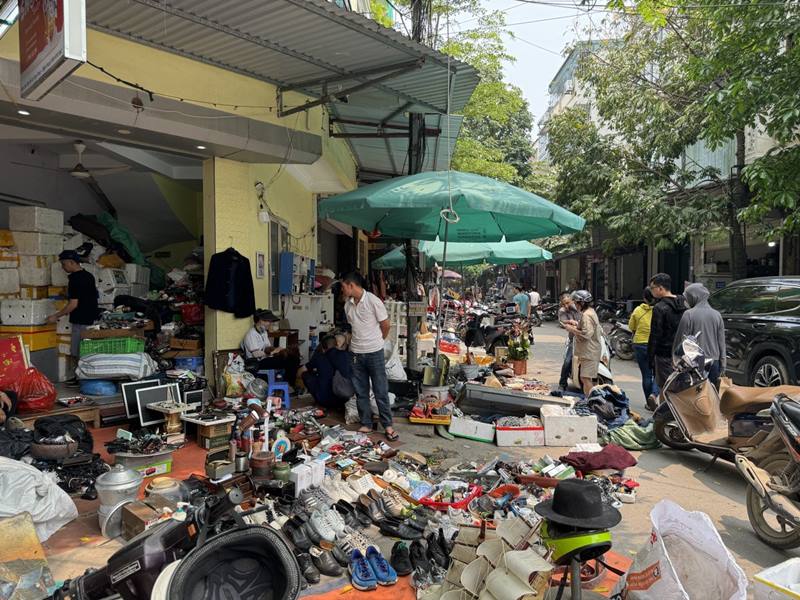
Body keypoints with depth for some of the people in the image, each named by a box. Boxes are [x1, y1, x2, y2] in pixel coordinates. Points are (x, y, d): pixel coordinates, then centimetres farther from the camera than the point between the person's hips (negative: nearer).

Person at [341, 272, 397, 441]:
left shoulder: (373, 301, -13)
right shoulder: (348, 305, 4)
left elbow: (386, 325, -5)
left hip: (374, 352, -5)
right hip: (356, 353, 5)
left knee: (381, 391, 1)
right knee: (361, 391, 10)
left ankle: (388, 425, 11)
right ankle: (366, 424, 21)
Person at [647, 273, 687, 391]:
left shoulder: (659, 308, -15)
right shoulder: (684, 304, 10)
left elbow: (655, 336, -14)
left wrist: (650, 358, -8)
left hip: (664, 355, -8)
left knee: (665, 387, -3)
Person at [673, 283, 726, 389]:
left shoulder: (689, 314, -9)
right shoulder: (717, 315, 6)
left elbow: (680, 341, -6)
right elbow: (722, 343, 10)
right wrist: (722, 366, 15)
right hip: (714, 363, 5)